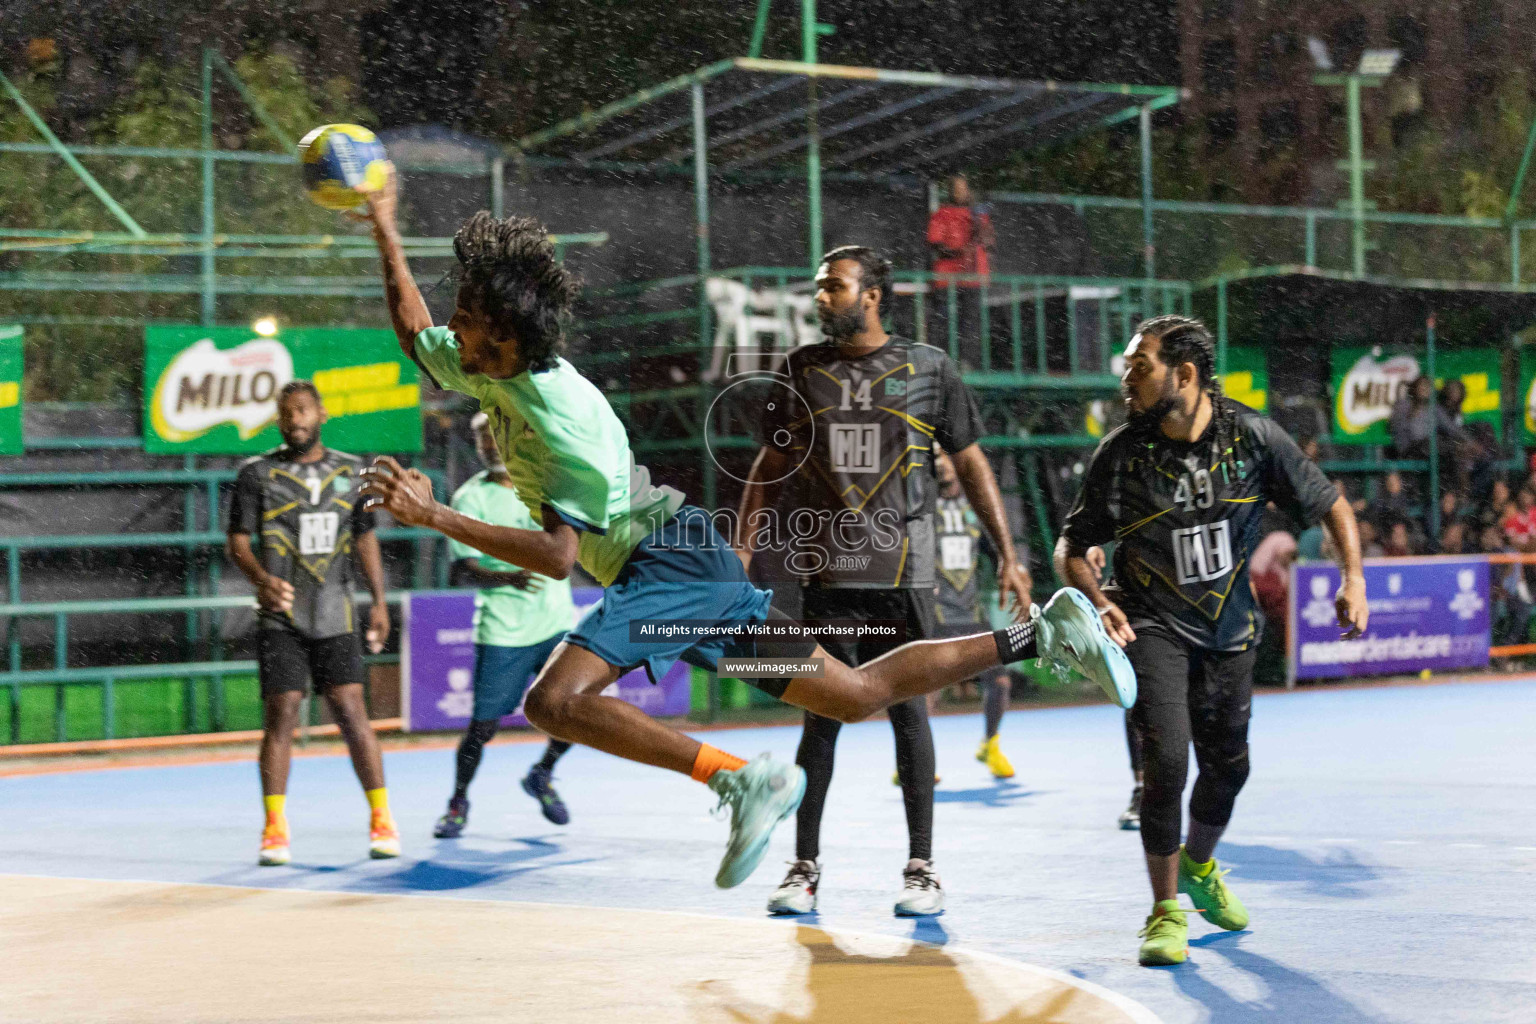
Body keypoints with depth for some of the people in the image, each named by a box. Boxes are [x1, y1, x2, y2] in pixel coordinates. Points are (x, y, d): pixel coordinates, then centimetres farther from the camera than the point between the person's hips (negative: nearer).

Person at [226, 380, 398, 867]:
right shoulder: (258, 473, 2)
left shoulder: (351, 471, 10)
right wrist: (261, 578, -21)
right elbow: (238, 540, -1)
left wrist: (379, 600, 6)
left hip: (334, 615, 2)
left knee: (352, 712, -5)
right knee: (280, 716, -5)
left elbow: (364, 539, 15)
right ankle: (275, 830, 3)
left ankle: (382, 821, 3)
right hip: (281, 617, -1)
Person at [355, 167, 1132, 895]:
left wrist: (433, 517, -27)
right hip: (684, 565, 9)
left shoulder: (561, 417, -21)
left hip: (670, 562, -9)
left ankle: (740, 779, -21)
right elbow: (413, 331, 23)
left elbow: (555, 556, -26)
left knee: (555, 701, -23)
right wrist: (384, 227, 18)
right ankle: (1045, 634, 16)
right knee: (861, 694, 13)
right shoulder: (489, 372, 5)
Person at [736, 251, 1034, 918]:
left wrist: (1007, 556, 3)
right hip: (826, 574, 1)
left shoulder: (930, 369, 3)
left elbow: (972, 465, 7)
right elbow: (771, 466, 14)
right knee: (822, 717, 3)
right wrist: (743, 548, 4)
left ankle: (921, 868, 11)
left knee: (908, 713, 2)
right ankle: (805, 867, 11)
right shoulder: (802, 370, 8)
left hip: (903, 572, -1)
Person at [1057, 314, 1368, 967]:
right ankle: (1166, 910, -2)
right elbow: (1071, 546, -2)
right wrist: (1097, 601, -21)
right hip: (1152, 625, -3)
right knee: (1167, 758, -19)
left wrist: (1353, 579, -12)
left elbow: (1331, 505, 1)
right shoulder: (1121, 454, -14)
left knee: (1228, 766, 13)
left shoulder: (1253, 437, -11)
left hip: (1229, 629, 3)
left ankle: (1199, 868, 44)